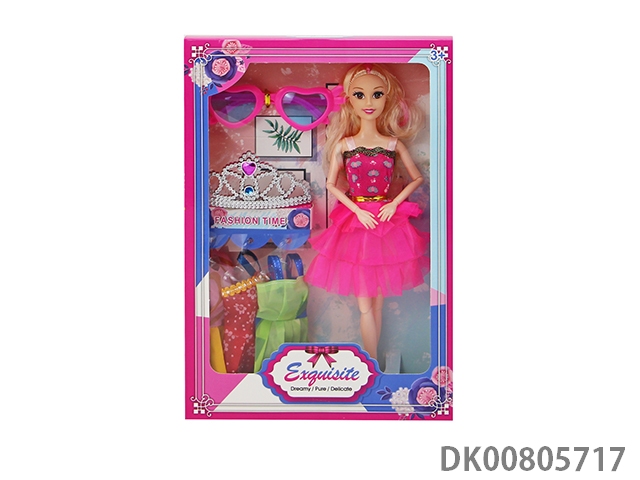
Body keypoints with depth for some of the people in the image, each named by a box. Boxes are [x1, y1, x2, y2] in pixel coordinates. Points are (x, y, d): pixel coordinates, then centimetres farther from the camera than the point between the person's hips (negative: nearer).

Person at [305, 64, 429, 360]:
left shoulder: (394, 144, 0)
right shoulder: (343, 144, -1)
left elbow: (417, 178, 9)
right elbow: (330, 184, 3)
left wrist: (394, 204, -5)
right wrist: (357, 210, -8)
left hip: (388, 220, 1)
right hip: (355, 222, -1)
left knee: (378, 301, 8)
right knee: (365, 304, -1)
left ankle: (372, 364, 19)